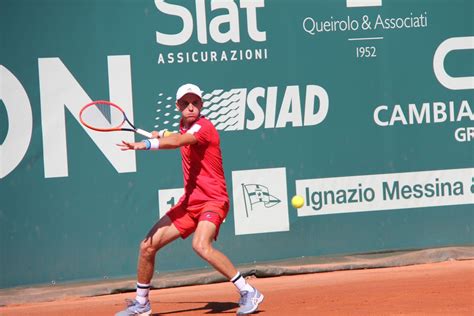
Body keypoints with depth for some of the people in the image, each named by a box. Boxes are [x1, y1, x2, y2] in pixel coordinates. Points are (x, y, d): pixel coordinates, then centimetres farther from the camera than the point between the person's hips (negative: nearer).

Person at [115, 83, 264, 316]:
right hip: (189, 202, 8)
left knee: (201, 245, -33)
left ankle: (248, 293, -22)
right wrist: (163, 135, 22)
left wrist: (145, 144, -48)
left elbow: (177, 141, -37)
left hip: (212, 200, -8)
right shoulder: (184, 126, 10)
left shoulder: (203, 126, -15)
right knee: (147, 246, 5)